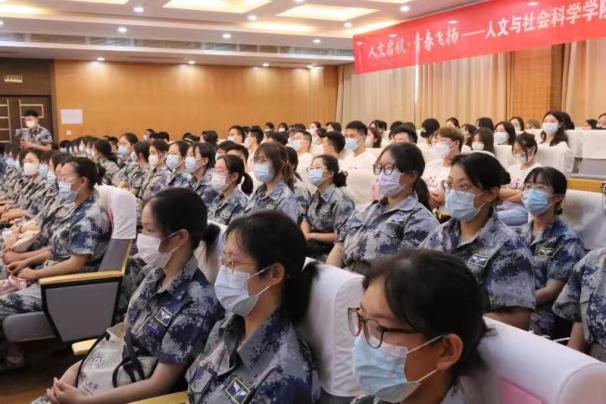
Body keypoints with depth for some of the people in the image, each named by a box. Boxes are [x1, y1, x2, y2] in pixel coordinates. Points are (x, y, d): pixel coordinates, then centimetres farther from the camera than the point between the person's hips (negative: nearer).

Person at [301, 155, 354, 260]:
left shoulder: (340, 200, -16)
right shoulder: (315, 196, 11)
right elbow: (305, 220, 17)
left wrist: (311, 236, -12)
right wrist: (305, 235, -7)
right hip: (312, 243, 7)